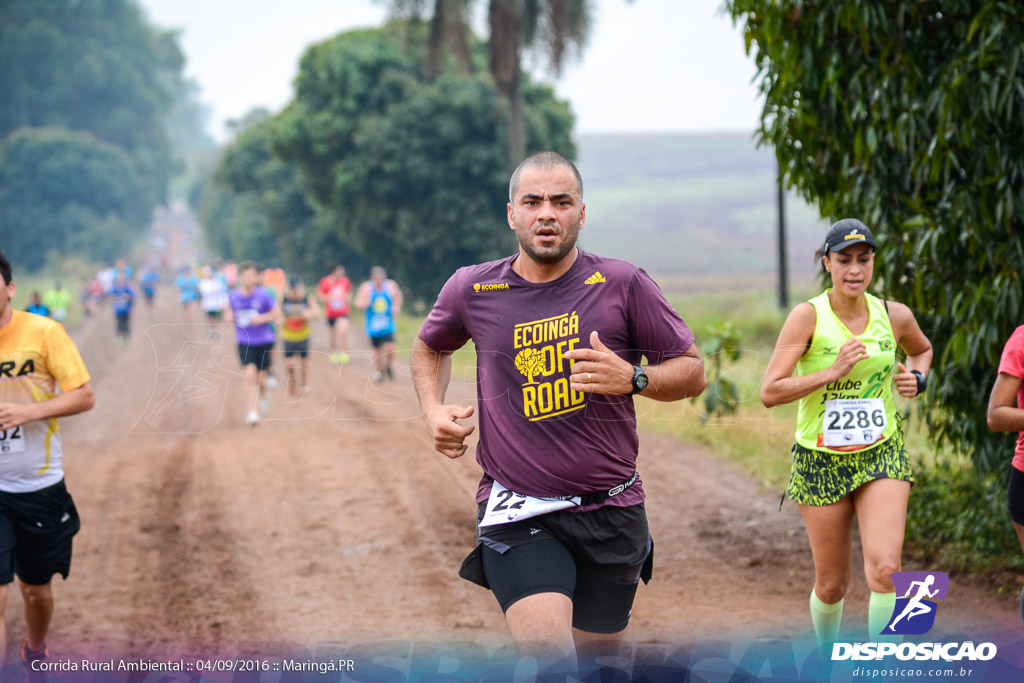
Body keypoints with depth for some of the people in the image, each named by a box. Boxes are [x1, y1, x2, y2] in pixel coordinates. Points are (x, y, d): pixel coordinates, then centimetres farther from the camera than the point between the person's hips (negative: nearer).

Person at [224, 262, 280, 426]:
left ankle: (264, 393, 47)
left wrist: (262, 318, -20)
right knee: (249, 374, -17)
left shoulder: (263, 295, -12)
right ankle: (252, 411, -9)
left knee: (260, 378, 9)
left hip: (263, 341, -1)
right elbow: (229, 308, 14)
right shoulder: (234, 295, -4)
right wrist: (228, 316, -8)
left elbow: (277, 313, -4)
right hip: (244, 343, 1)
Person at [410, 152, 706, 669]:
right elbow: (430, 346, 25)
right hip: (517, 510, -1)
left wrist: (633, 378, -16)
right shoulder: (472, 290, 2)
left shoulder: (623, 286, -2)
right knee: (548, 651, -24)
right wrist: (433, 409, 6)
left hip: (610, 509, 1)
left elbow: (692, 372, 3)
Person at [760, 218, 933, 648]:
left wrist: (916, 379, 3)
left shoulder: (895, 316, 0)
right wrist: (832, 373, -23)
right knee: (832, 584, 8)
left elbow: (922, 349, 24)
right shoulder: (808, 316, -10)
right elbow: (769, 392, -15)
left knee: (885, 570, -19)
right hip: (821, 461, -2)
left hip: (881, 455, 2)